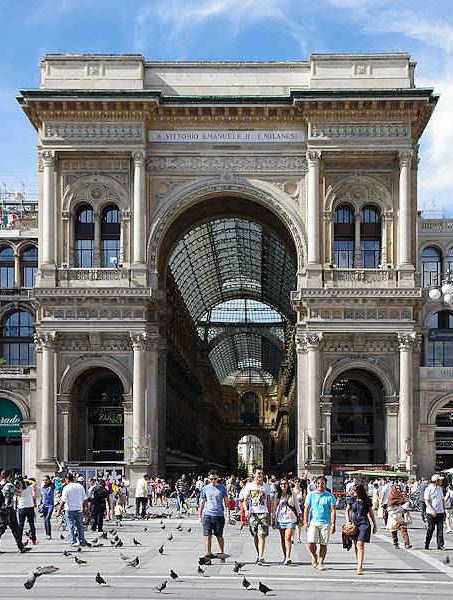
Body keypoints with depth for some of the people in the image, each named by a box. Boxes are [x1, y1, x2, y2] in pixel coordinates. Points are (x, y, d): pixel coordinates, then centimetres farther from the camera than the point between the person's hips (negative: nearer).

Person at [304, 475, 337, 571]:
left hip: (325, 523, 0)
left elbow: (333, 511, 2)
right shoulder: (311, 495, 6)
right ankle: (314, 556, 17)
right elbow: (307, 509, 7)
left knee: (323, 544, 0)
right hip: (313, 522, 0)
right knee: (311, 542, -11)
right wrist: (306, 522, -2)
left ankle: (321, 562, 13)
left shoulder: (330, 496, 3)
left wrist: (333, 524, -5)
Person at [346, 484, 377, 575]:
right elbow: (347, 510, 18)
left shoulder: (367, 501, 1)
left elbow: (371, 513, 11)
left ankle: (359, 568, -19)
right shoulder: (352, 500, 7)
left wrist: (375, 525, 14)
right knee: (356, 545, 10)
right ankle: (359, 564, 27)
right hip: (354, 523, 4)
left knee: (360, 544, -15)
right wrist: (348, 521, 4)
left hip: (364, 523, -4)